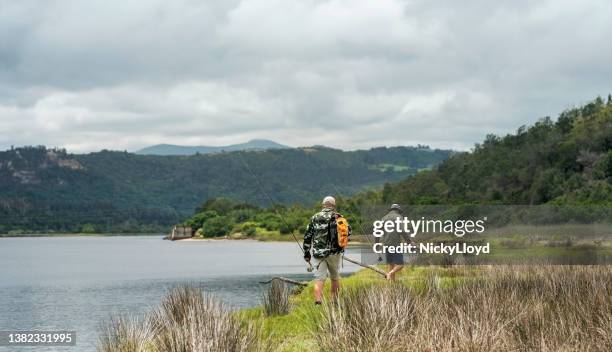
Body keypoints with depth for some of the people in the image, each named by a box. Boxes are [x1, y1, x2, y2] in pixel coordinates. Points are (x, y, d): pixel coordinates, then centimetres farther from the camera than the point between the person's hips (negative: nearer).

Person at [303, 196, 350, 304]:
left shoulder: (315, 218, 5)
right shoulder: (338, 217, 1)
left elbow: (307, 237, 5)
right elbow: (348, 231, 0)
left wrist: (306, 253, 11)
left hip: (318, 253, 0)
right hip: (334, 253, 0)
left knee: (319, 279, -5)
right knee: (335, 278, 18)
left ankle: (318, 301, -22)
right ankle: (335, 301, 23)